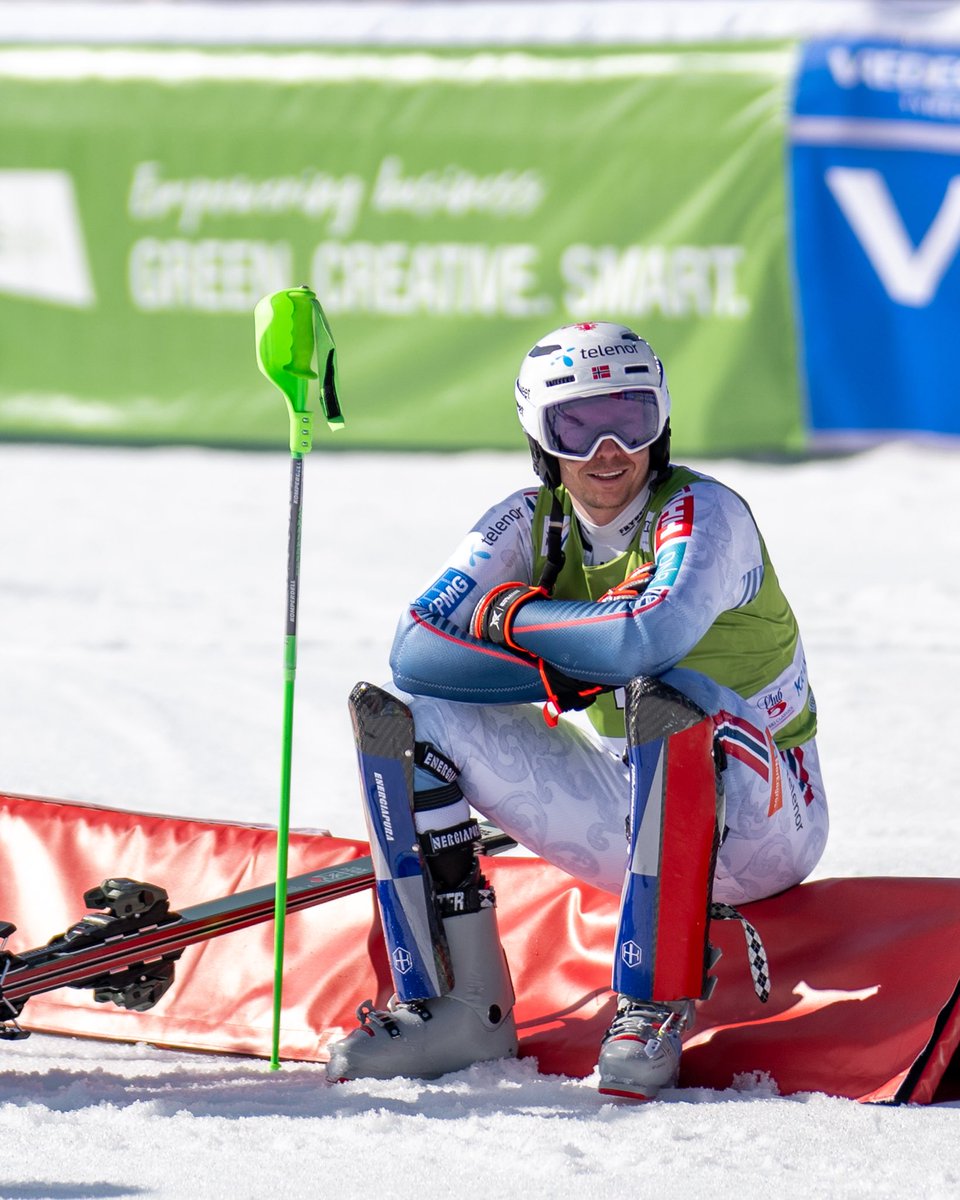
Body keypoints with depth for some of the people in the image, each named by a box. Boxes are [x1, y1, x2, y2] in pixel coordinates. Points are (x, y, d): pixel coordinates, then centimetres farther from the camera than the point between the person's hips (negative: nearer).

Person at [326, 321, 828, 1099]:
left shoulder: (702, 513, -18)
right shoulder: (531, 524, -1)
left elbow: (646, 638, -38)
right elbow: (417, 649, -12)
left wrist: (508, 615, -21)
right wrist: (565, 670, -24)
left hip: (760, 814, -6)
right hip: (628, 817, 6)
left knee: (665, 699, -38)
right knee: (408, 714, -3)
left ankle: (657, 1006, -34)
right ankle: (465, 1005, -7)